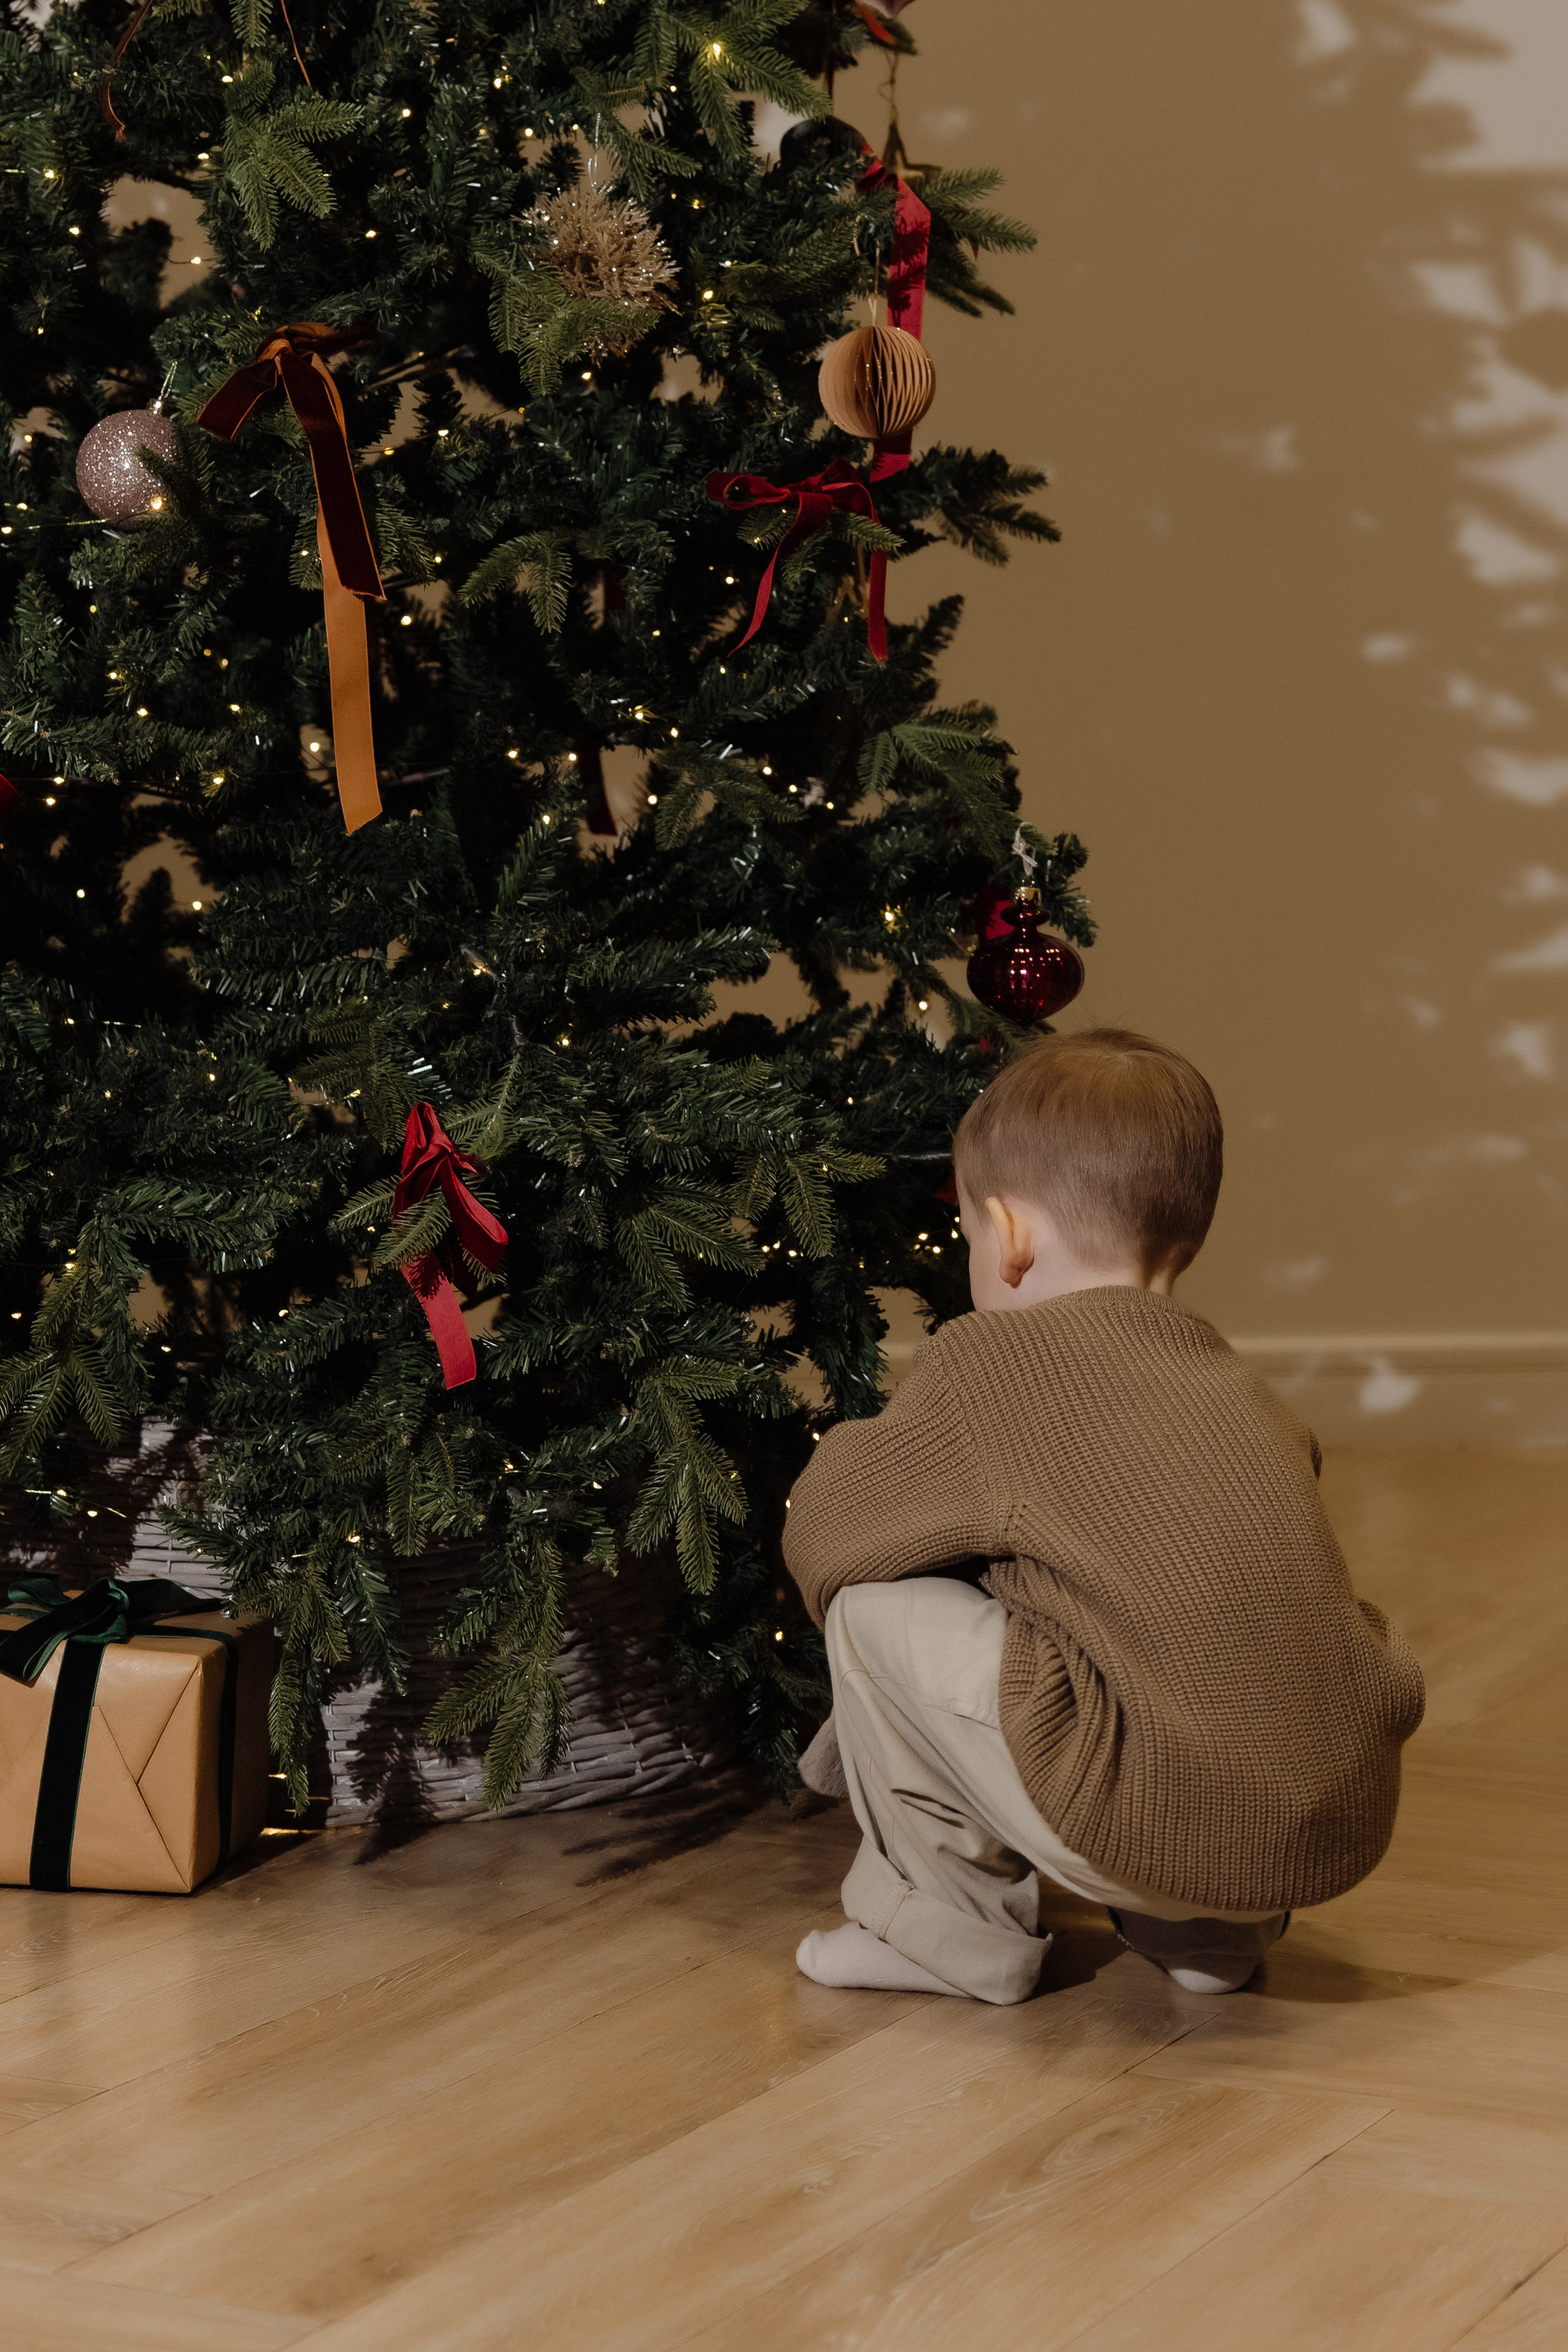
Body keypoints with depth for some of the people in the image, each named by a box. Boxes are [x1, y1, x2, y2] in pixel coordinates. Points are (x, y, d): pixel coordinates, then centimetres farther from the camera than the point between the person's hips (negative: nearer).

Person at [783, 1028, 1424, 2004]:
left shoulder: (989, 1362, -3)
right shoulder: (1242, 1389, 16)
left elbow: (824, 1535, 7)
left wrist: (850, 1450, 30)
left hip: (1159, 1829, -7)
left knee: (876, 1603, 4)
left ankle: (951, 1923, 17)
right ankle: (1205, 1930, 28)